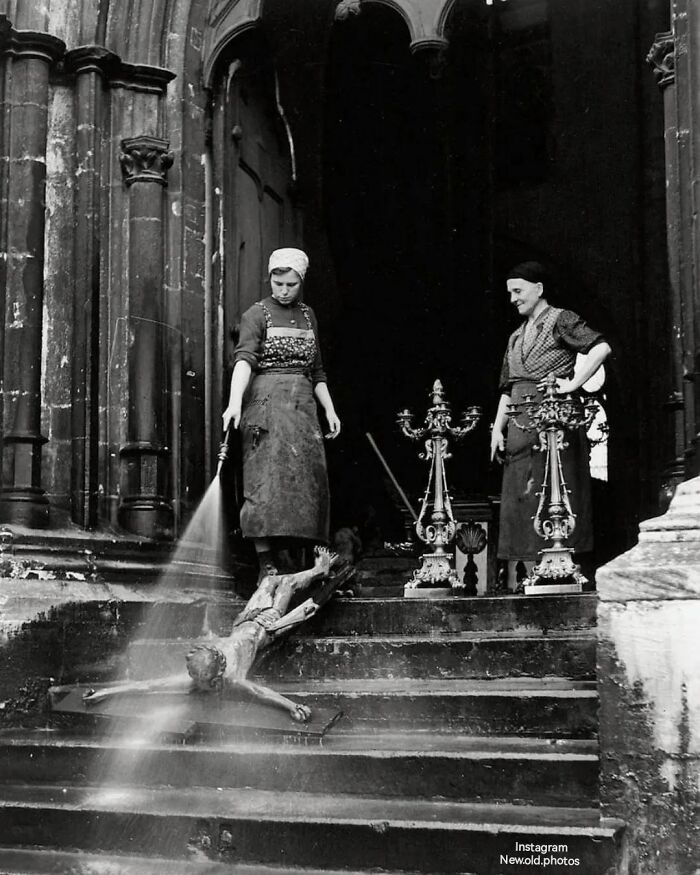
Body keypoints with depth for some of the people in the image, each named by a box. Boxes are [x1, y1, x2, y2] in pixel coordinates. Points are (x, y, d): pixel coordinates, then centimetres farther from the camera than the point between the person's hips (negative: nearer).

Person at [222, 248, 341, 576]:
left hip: (302, 405, 6)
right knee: (267, 479, -15)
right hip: (266, 404, -6)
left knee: (304, 482, 2)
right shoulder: (257, 314, -1)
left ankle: (283, 556, 8)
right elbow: (244, 359, -17)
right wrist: (234, 402, -31)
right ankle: (266, 565, -18)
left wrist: (330, 410, 15)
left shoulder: (307, 316, 17)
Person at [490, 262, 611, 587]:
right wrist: (497, 429, 8)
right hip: (521, 425, 7)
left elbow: (601, 348, -14)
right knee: (517, 499, 1)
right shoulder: (516, 337, 22)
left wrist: (573, 384, -15)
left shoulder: (560, 320, 1)